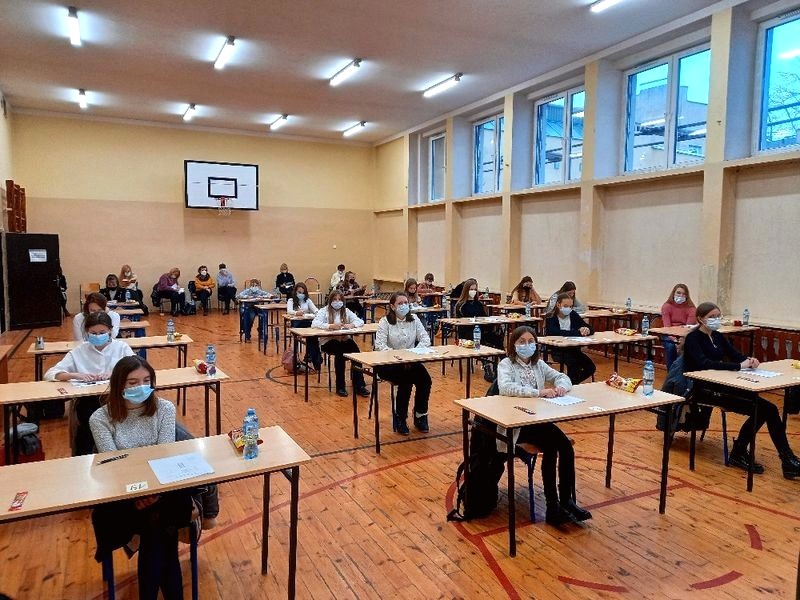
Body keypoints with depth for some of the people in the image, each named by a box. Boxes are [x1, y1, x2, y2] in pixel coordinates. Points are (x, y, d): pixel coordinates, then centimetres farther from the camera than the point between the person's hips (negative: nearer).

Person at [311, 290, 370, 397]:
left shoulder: (346, 311, 13)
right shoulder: (324, 311, 1)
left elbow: (360, 321, 5)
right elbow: (314, 324, -16)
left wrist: (351, 325, -17)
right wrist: (330, 326, -30)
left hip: (344, 340, 3)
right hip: (328, 341, -3)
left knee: (356, 351, -26)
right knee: (340, 351, -33)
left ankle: (359, 385, -21)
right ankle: (340, 386, -20)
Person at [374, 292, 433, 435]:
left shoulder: (414, 320, 6)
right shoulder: (385, 322, -6)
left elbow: (425, 339, 1)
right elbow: (379, 345, -16)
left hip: (411, 362, 4)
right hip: (388, 364, -4)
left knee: (425, 380, -22)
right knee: (406, 381, -29)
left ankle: (420, 417, 0)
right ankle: (400, 419, -7)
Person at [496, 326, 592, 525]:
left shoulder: (538, 363, 12)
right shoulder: (506, 364, -7)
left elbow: (563, 377, 14)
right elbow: (505, 388, -26)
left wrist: (561, 386, -12)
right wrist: (539, 392, -30)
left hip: (539, 419, 6)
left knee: (566, 446, -19)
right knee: (551, 447, -25)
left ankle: (566, 500, -6)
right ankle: (553, 507, -14)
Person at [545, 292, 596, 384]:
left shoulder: (573, 315, 7)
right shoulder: (550, 317, -6)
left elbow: (591, 329, 6)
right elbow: (554, 332, -27)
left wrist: (587, 330, -21)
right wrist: (578, 332, -29)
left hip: (573, 349, 5)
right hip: (557, 350, -5)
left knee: (591, 367, -12)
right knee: (573, 363, -30)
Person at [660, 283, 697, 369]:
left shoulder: (690, 307, 1)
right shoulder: (666, 306, -1)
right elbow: (667, 326, -12)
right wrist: (673, 339, -28)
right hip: (669, 335, 0)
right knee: (671, 346, -31)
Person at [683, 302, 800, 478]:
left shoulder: (718, 337, 14)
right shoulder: (693, 338, -11)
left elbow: (735, 355, 7)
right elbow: (704, 364, -26)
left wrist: (749, 360, -16)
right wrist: (738, 366, -31)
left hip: (720, 385, 7)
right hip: (703, 389, -7)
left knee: (766, 408, -13)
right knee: (760, 409, -20)